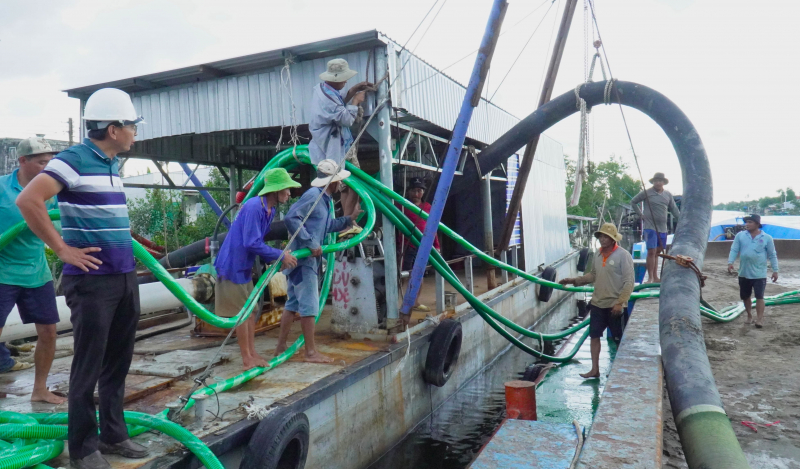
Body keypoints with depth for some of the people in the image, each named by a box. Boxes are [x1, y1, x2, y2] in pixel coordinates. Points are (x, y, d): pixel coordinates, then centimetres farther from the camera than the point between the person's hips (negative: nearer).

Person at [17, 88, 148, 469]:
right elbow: (27, 200, -21)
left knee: (117, 363, 14)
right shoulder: (73, 160, -11)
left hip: (126, 277, 8)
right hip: (92, 280, -8)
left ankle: (113, 435, 27)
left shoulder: (112, 164, 14)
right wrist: (62, 249, -17)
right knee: (88, 367, 2)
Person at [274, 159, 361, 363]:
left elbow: (327, 226, 28)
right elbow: (291, 218, -26)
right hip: (303, 258, -10)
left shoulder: (323, 199, 16)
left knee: (293, 304, 14)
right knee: (309, 305, -4)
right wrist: (311, 243, -25)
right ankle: (311, 352, 4)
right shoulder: (313, 196, -15)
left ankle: (281, 347, 23)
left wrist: (349, 219, 25)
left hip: (308, 257, 10)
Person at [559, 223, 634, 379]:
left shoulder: (623, 255, -13)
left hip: (615, 306, -6)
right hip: (597, 303, 6)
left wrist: (620, 303, -20)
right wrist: (575, 281, 7)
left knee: (620, 339, 8)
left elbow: (629, 282, -15)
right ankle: (595, 370, 17)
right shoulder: (598, 254, 7)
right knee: (594, 336, 8)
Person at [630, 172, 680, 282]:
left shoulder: (668, 194, 11)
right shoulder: (646, 193, -2)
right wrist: (641, 214, 1)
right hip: (650, 227, -5)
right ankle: (650, 278, -5)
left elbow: (674, 209, 17)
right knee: (651, 252, -10)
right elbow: (633, 202, 7)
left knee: (657, 252, 10)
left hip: (662, 228, 5)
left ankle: (655, 277, 17)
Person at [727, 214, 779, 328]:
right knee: (745, 296, 13)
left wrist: (775, 270, 0)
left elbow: (772, 255, 2)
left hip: (759, 274, -3)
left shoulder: (767, 238, -1)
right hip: (744, 273, 3)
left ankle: (760, 319, -2)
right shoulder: (740, 235, 2)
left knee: (759, 296, -6)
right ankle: (749, 315, 30)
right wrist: (730, 262, -16)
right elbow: (734, 250, -2)